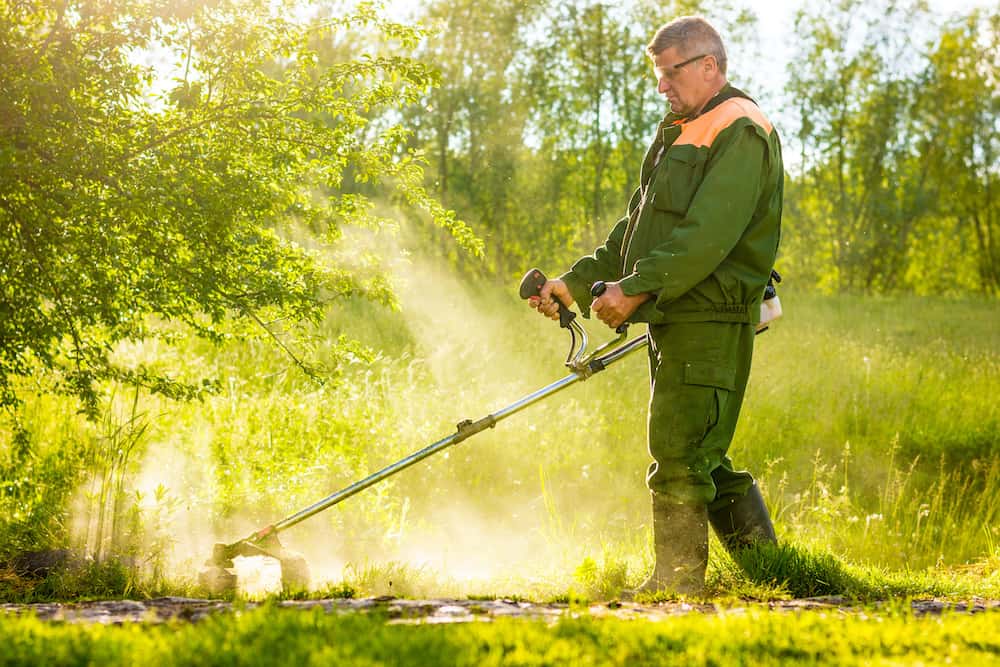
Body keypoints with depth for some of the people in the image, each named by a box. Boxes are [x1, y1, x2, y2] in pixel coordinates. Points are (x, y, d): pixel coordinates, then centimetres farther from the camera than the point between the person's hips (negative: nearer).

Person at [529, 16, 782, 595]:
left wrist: (637, 288, -24)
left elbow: (708, 236, -21)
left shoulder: (740, 133, -9)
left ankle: (676, 583, -5)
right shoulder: (683, 135, 23)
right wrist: (578, 283, 14)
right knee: (702, 459, 12)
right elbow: (636, 228, 24)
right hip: (676, 324, 10)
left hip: (710, 324, -10)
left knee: (679, 456, -10)